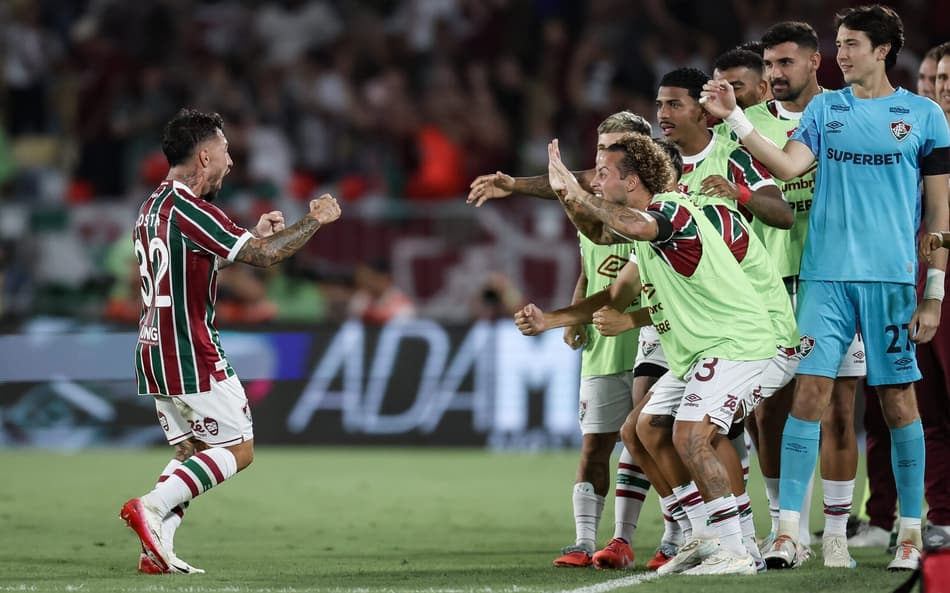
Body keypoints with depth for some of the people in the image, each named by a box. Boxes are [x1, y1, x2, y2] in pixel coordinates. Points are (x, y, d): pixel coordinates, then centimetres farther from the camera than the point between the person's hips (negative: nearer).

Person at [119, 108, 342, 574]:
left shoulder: (152, 206, 13)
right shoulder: (189, 208, -17)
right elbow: (264, 256, -16)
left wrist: (256, 235, 21)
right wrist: (315, 222, -1)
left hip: (154, 352, 9)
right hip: (193, 357, -9)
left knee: (191, 451, 15)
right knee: (237, 451, -2)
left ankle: (157, 550, 3)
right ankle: (150, 507, -15)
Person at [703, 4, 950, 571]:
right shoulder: (825, 109, 12)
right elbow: (788, 165, -3)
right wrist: (733, 116, -12)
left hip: (892, 278, -2)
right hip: (826, 274, 2)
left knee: (898, 397, 2)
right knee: (810, 390, -7)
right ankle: (788, 530, -8)